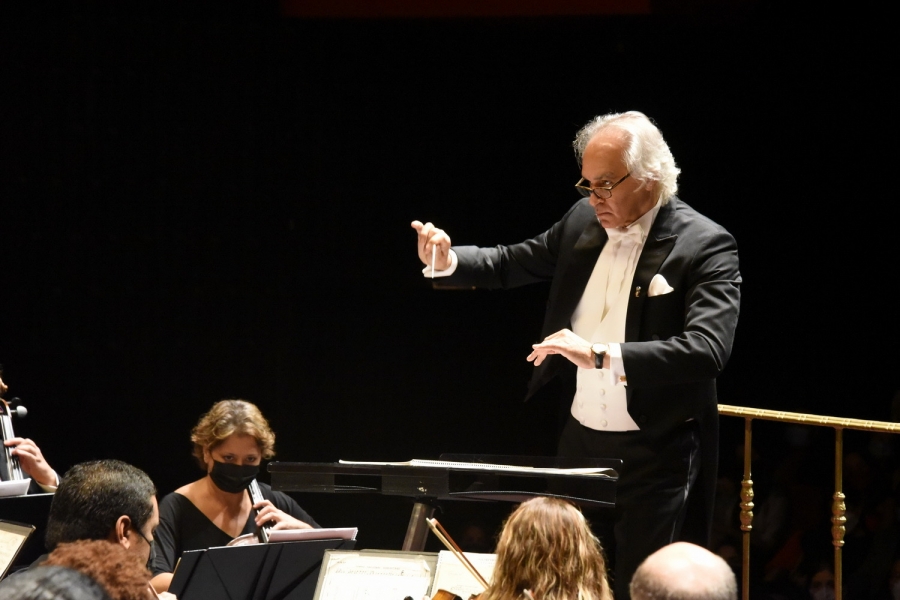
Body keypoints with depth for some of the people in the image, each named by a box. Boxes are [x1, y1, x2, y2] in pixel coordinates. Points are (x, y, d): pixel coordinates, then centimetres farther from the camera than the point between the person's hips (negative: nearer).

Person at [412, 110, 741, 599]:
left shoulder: (706, 246, -14)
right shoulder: (583, 221, 5)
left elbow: (707, 349, -27)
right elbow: (511, 264, 18)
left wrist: (601, 355, -34)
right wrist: (446, 263, -3)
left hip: (656, 455, -6)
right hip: (580, 441, 6)